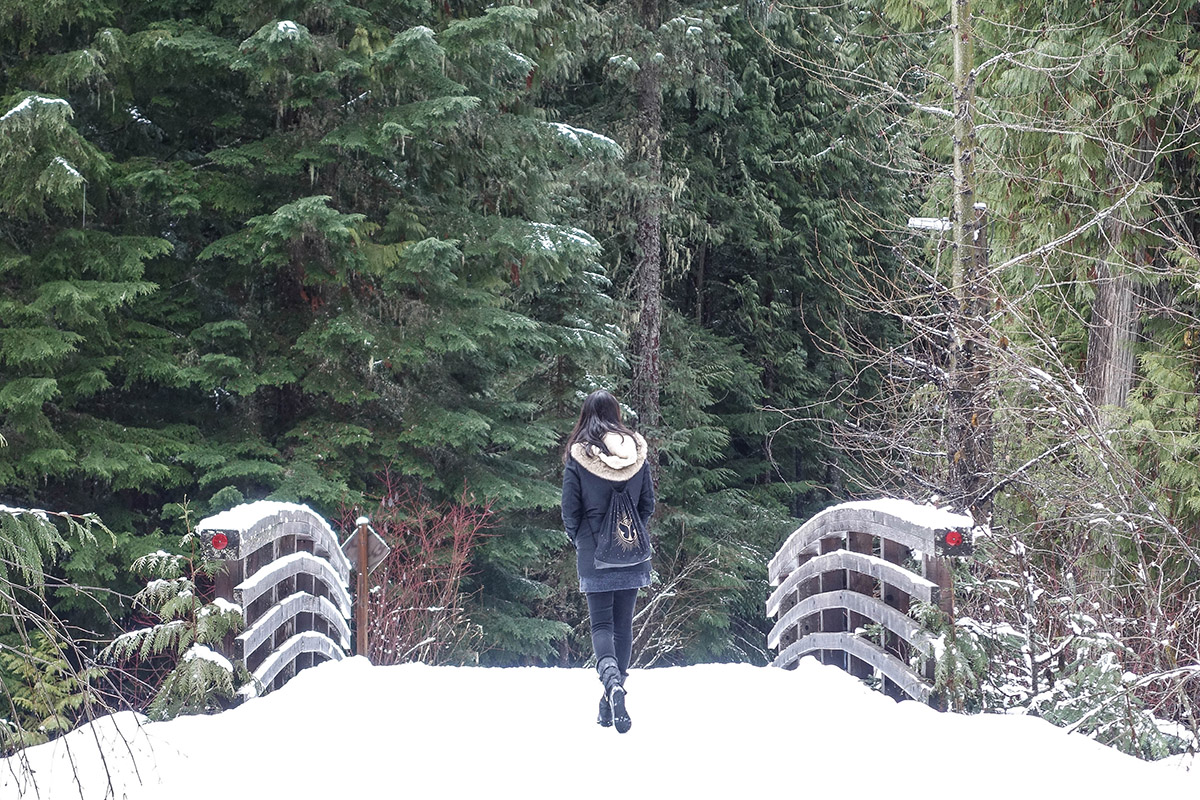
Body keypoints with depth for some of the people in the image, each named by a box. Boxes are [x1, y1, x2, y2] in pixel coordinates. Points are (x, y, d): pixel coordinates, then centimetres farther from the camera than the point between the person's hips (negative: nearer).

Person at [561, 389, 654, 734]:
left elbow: (570, 509, -5)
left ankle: (611, 680, -25)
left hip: (594, 553, -3)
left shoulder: (578, 455, -9)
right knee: (624, 623, 12)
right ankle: (611, 703, 17)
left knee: (601, 623, 2)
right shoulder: (636, 451, 0)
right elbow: (648, 503, 5)